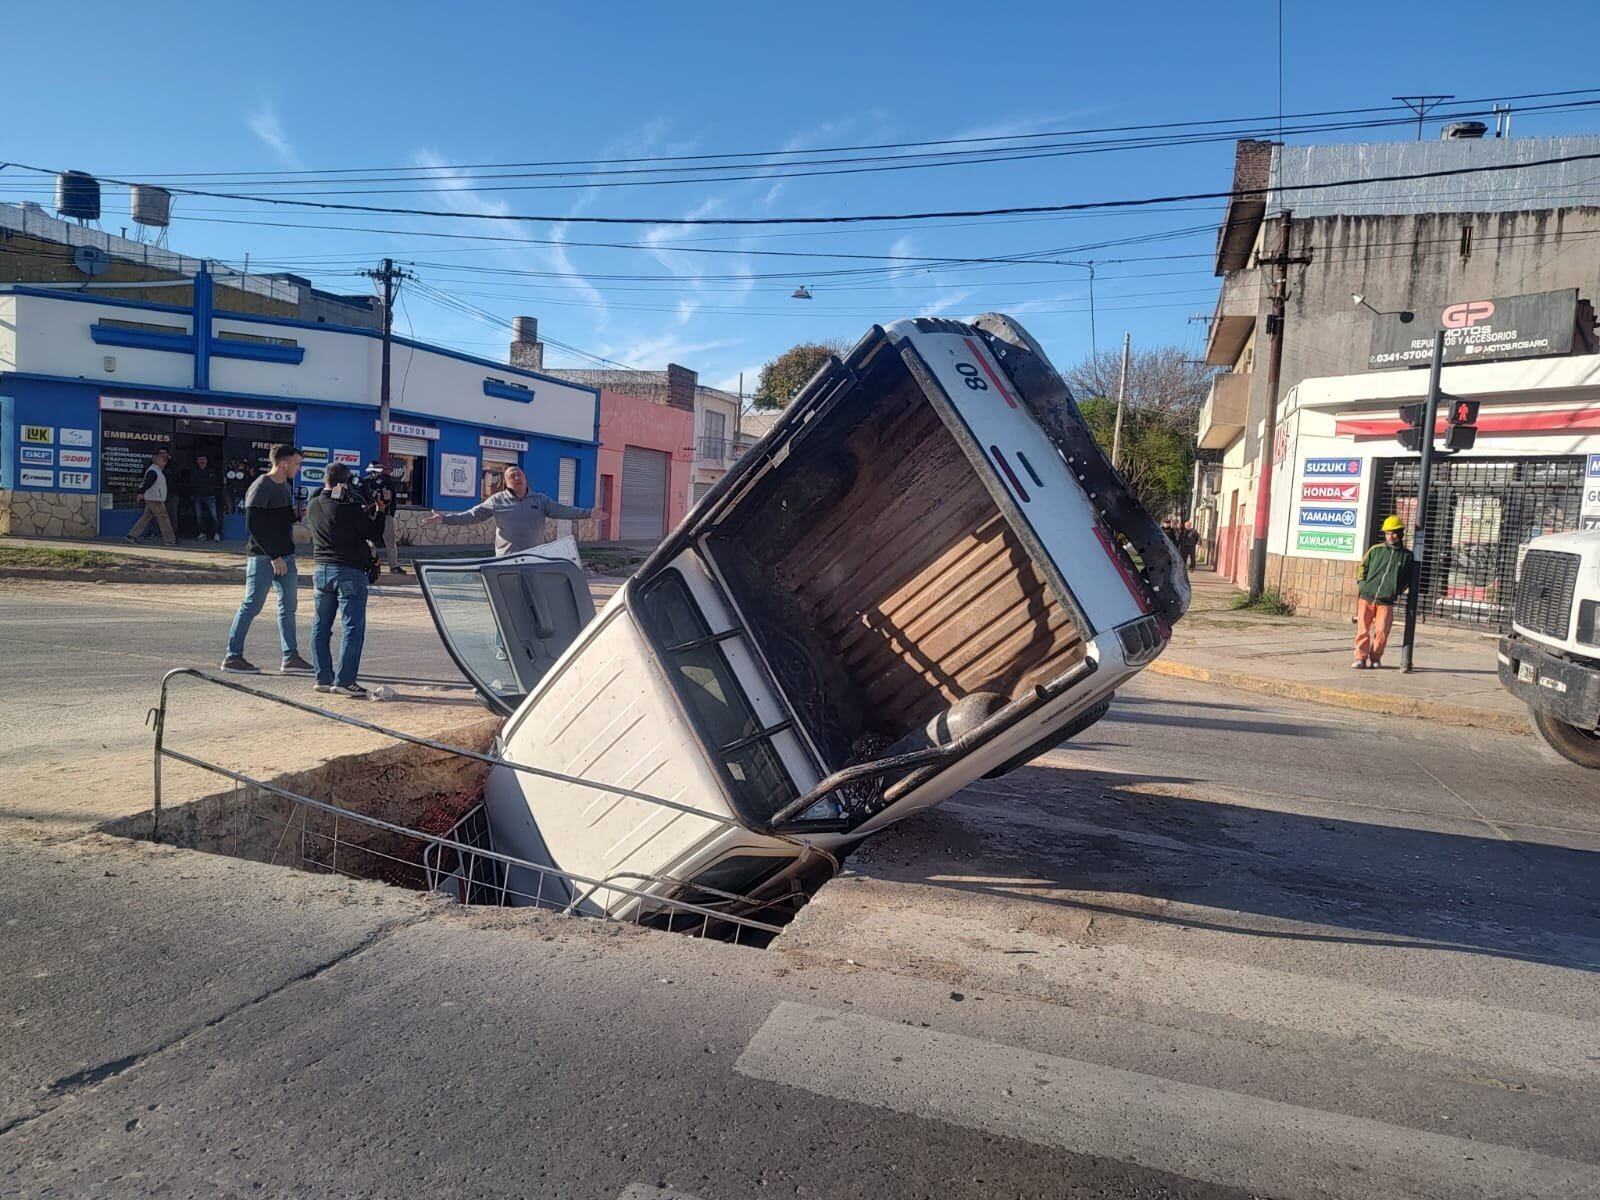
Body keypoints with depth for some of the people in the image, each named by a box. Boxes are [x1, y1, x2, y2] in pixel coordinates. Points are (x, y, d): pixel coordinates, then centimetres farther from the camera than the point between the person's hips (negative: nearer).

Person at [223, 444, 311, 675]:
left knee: (288, 606, 8)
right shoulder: (261, 488, -13)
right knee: (251, 606, -3)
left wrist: (297, 513, 1)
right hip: (263, 557, -9)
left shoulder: (286, 486, 15)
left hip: (284, 555, 9)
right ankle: (233, 656, 6)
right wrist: (274, 556, -20)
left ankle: (290, 656, 11)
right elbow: (253, 526, -18)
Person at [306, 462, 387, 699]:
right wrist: (379, 509, 4)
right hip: (350, 572, -6)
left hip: (321, 570, 7)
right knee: (353, 627, -3)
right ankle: (344, 681, -6)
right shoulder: (350, 507, -14)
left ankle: (323, 678, 15)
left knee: (321, 626, 12)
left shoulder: (313, 506, 6)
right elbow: (375, 535, -7)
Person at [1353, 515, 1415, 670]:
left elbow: (1409, 579, 18)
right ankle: (1360, 658, 9)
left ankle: (1375, 657, 14)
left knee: (1382, 631, -5)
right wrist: (1361, 586, 3)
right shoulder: (1376, 550, 7)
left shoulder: (1407, 555, 7)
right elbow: (1362, 568, 14)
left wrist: (1397, 591, 7)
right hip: (1366, 597, 1)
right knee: (1362, 630, 0)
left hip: (1386, 601, -1)